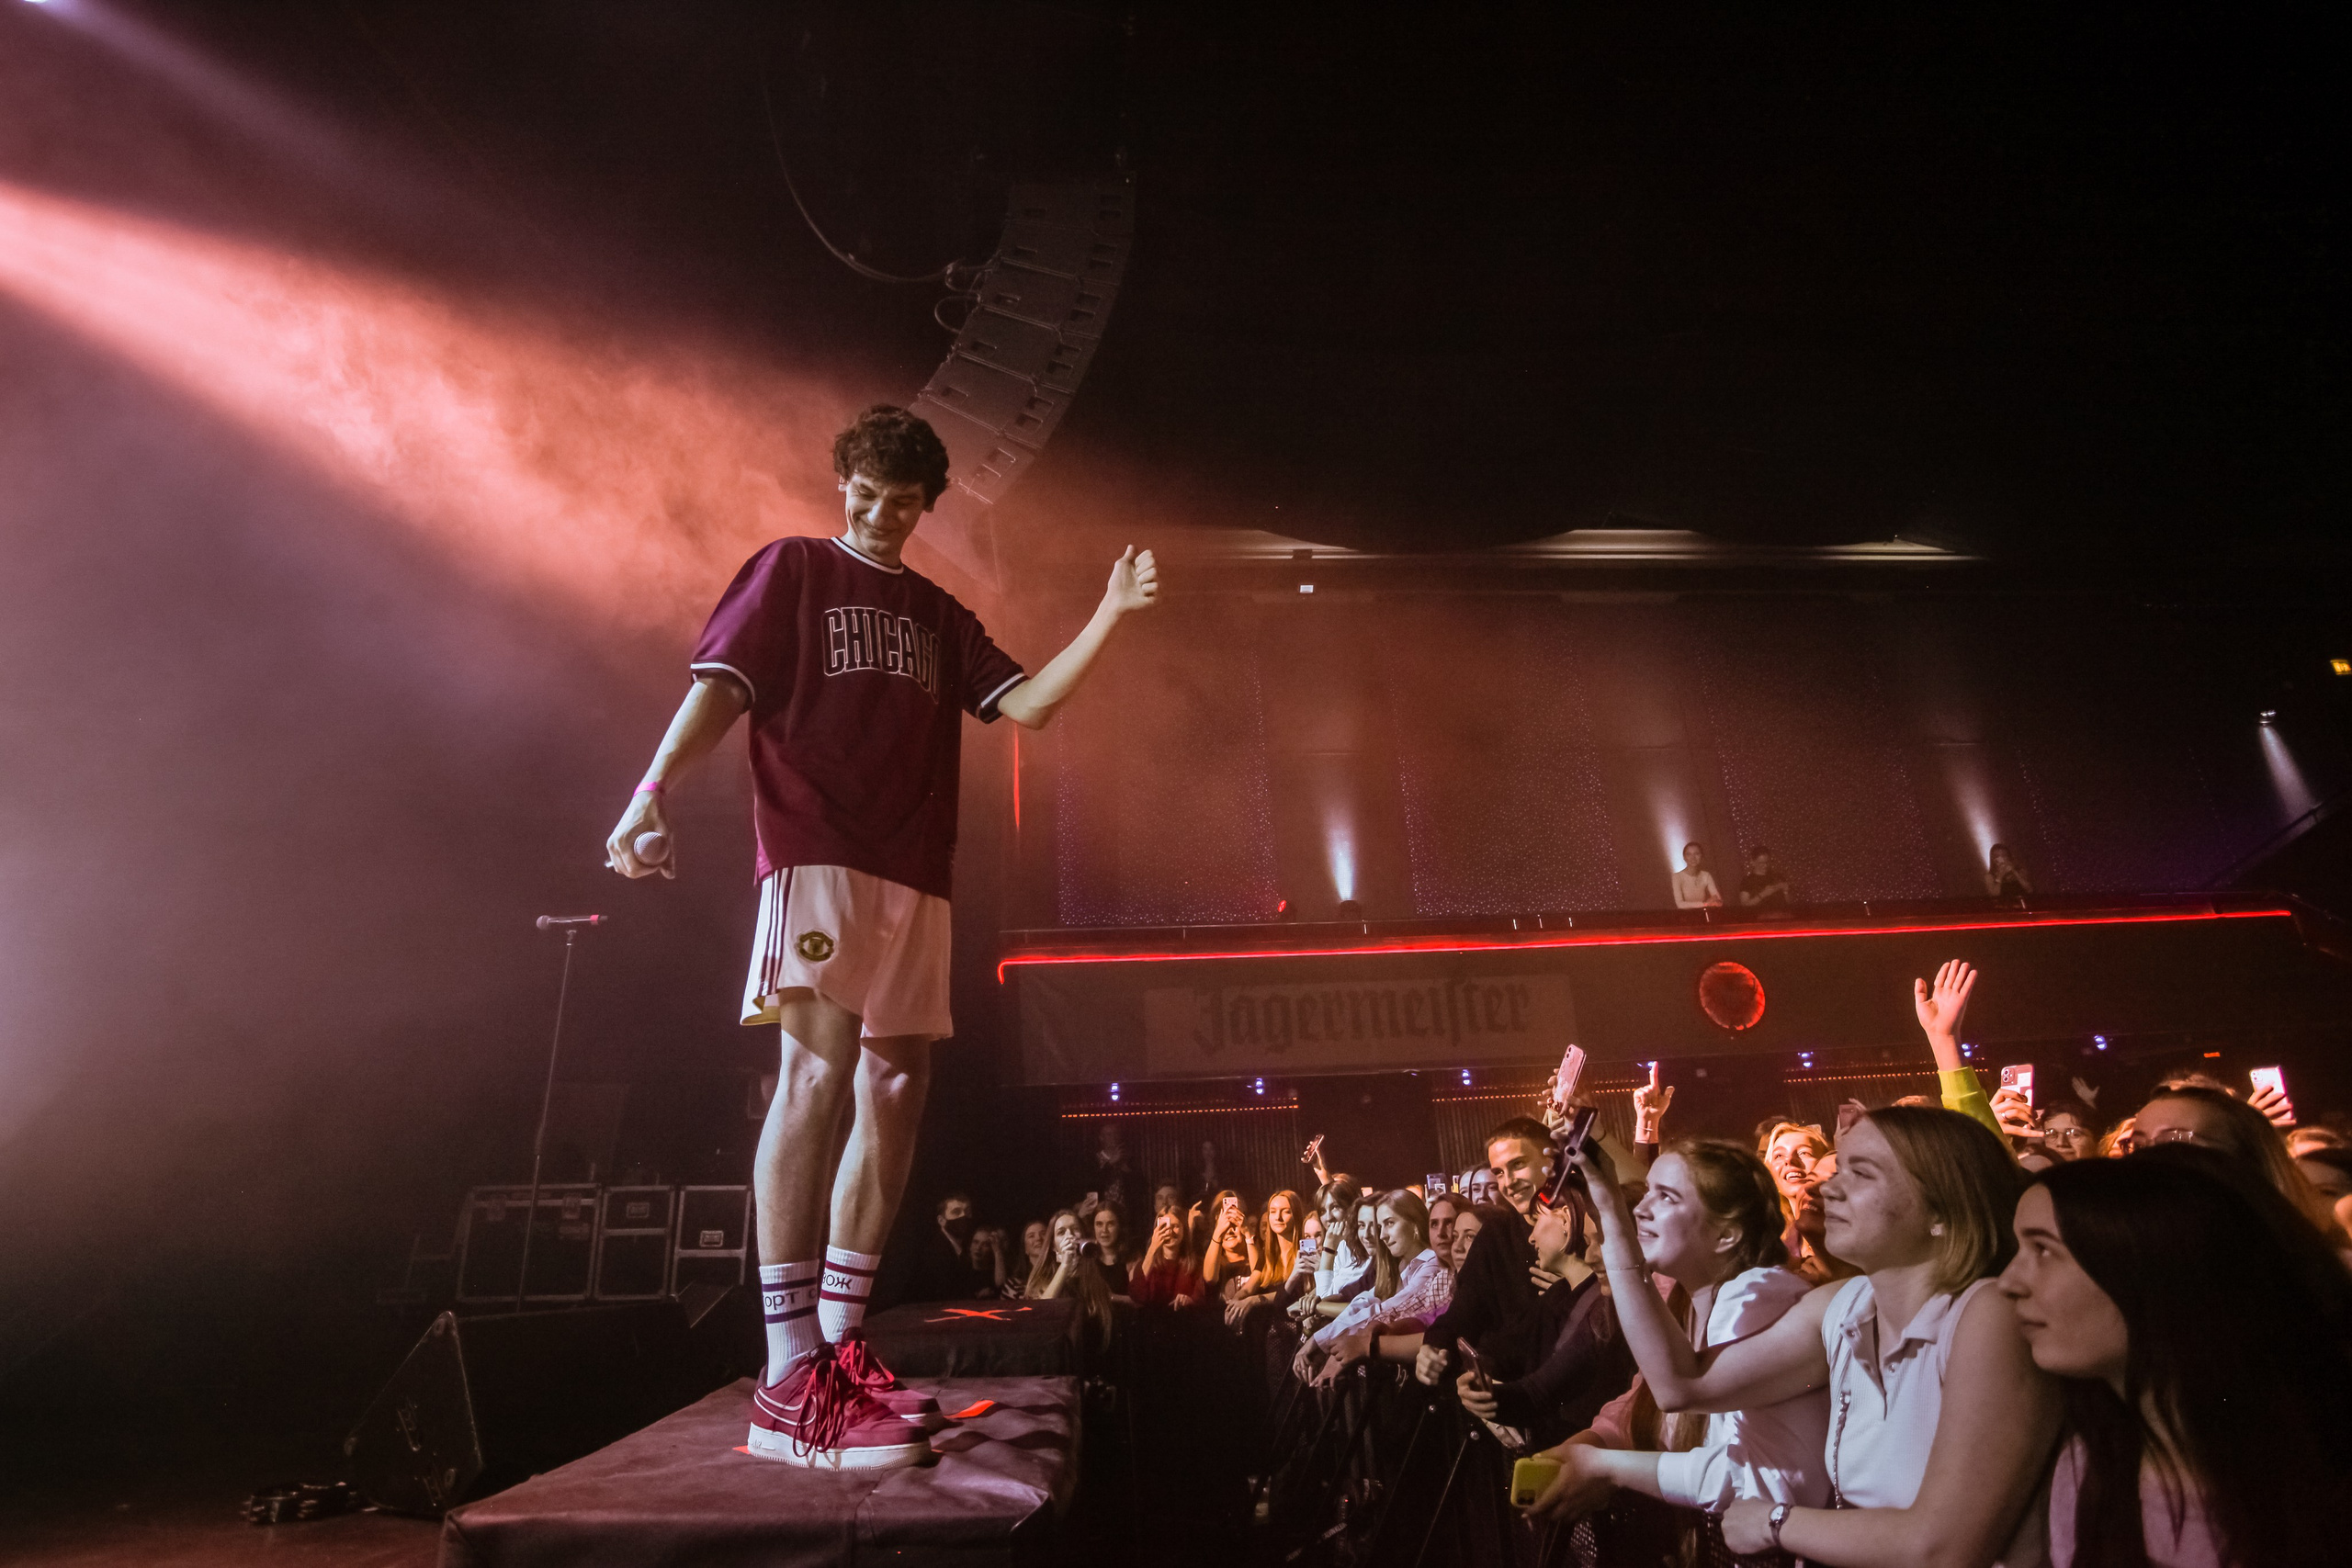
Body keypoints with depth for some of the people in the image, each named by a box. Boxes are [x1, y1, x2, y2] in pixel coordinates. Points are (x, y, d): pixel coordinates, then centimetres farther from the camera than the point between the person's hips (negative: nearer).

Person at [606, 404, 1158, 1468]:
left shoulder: (939, 616, 23)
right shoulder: (791, 568, 10)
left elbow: (1027, 704, 13)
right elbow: (719, 686, -2)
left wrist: (1111, 614, 6)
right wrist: (653, 793, -19)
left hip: (915, 872, 6)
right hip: (818, 852, -6)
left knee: (895, 1088, 4)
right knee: (822, 1065, -19)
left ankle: (840, 1342, 13)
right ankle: (789, 1379, -17)